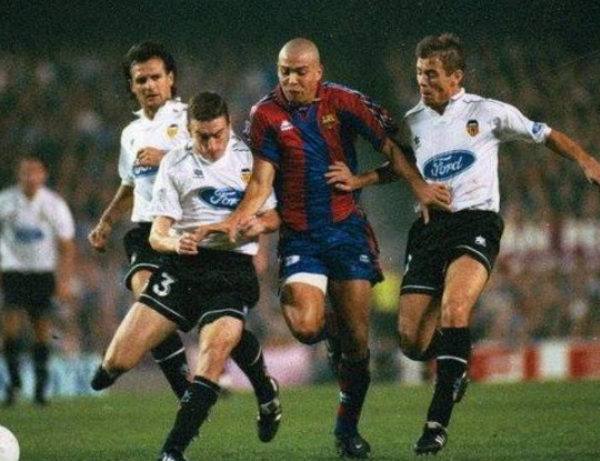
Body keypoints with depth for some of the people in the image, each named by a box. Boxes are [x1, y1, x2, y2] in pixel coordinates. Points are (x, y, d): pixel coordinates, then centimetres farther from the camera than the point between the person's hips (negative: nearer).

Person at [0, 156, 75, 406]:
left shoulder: (54, 204, -7)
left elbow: (66, 246, -2)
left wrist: (64, 281, -9)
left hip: (43, 272, 0)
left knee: (42, 327, 0)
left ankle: (40, 385, 9)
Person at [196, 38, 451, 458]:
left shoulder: (343, 102, -3)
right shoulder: (266, 115, -2)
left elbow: (389, 144, 0)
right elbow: (262, 181, -3)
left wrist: (419, 185, -14)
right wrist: (236, 220, -19)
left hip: (347, 228, 0)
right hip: (299, 235, 0)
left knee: (357, 337, -1)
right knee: (304, 326, -20)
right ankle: (332, 329, 19)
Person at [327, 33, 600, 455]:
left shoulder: (488, 113, 2)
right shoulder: (413, 123, 13)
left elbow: (546, 135, 10)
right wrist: (358, 181, 17)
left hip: (476, 220, -5)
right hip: (429, 227, 5)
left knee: (453, 309, -31)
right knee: (412, 341, -6)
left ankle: (438, 421, -28)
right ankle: (456, 368, 31)